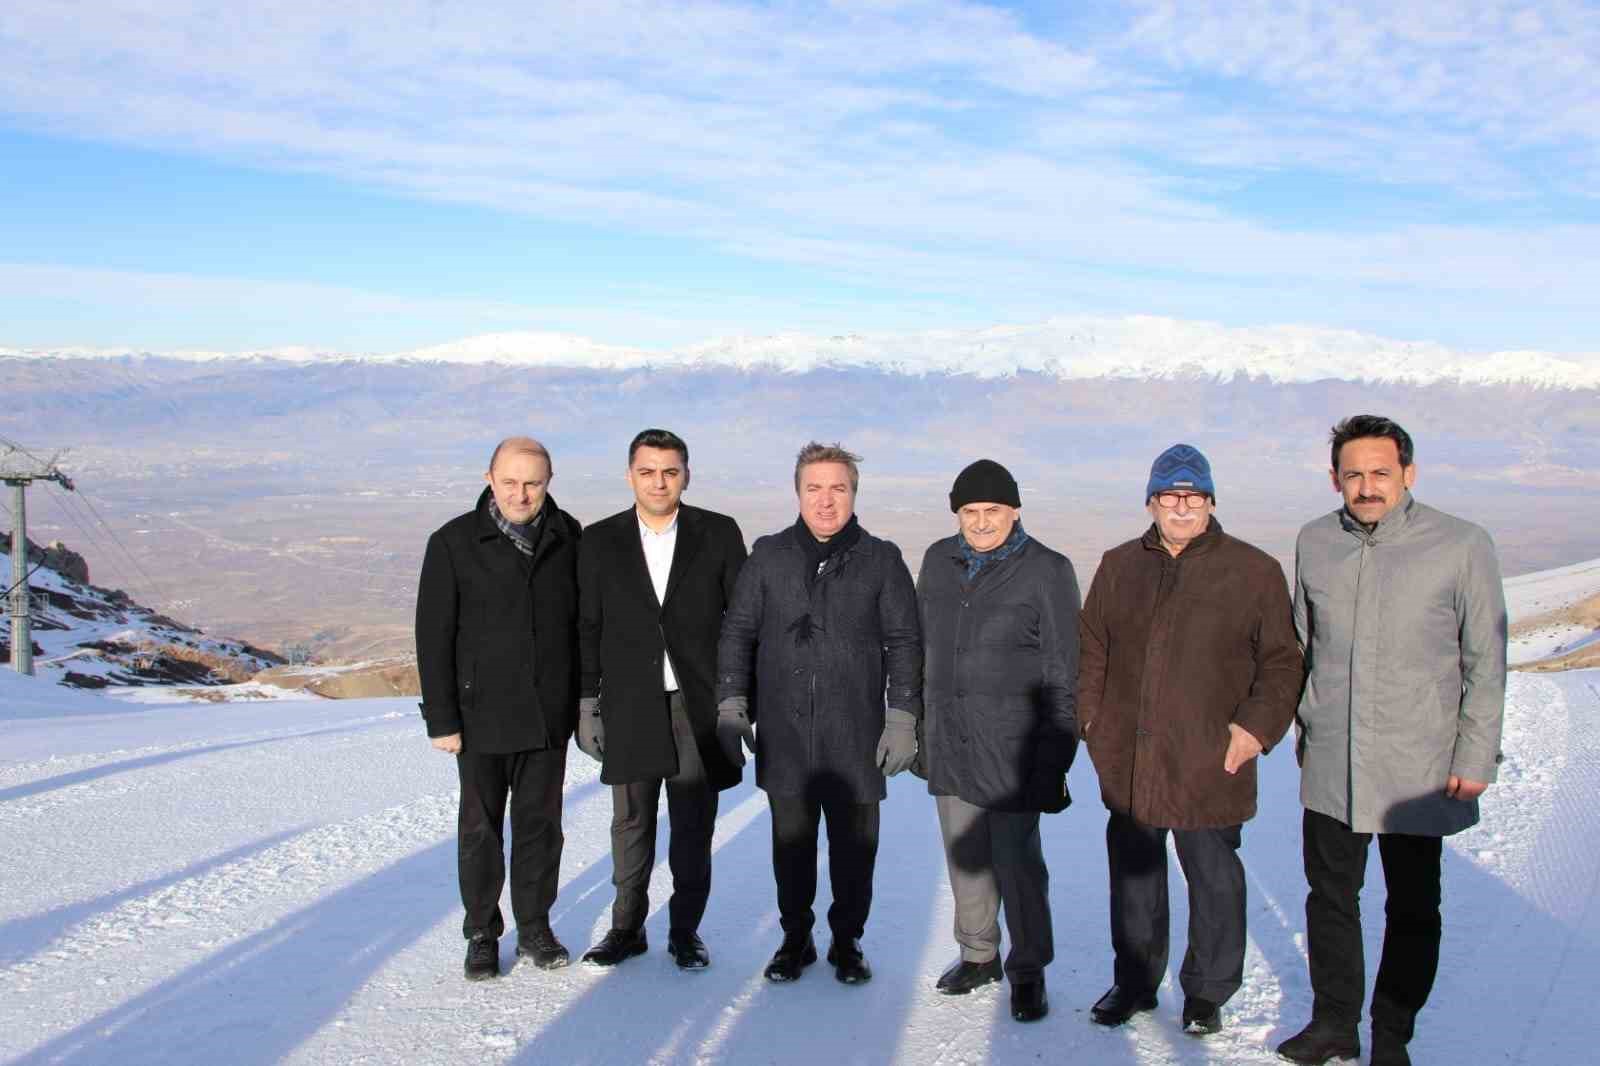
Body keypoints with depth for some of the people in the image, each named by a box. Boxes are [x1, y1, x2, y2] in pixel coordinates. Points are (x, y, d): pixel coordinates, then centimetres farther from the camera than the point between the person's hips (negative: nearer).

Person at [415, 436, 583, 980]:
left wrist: (585, 699, 5)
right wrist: (441, 718, -9)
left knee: (540, 824, 12)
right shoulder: (454, 542, -6)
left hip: (549, 714, 2)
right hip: (483, 715, -2)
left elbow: (584, 620, 8)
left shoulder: (568, 538, 1)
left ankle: (535, 927, 26)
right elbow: (434, 637, -6)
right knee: (481, 828, 9)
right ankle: (482, 934, 23)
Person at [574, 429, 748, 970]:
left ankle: (685, 930, 21)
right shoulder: (600, 541, 4)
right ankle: (627, 927, 25)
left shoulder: (719, 534, 1)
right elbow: (587, 628, 6)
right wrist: (587, 702, 2)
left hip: (699, 705, -1)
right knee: (631, 823, 10)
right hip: (630, 706, 1)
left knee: (694, 824, 6)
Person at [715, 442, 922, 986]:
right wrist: (731, 705, 0)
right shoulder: (769, 556, 5)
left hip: (856, 737, -1)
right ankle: (795, 938, 29)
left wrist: (902, 718, -4)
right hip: (784, 736, 1)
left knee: (854, 845, 9)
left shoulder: (881, 560, 1)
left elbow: (904, 644, 2)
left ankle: (847, 941, 27)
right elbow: (737, 633, 8)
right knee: (791, 843, 12)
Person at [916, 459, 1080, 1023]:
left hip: (1011, 743, -4)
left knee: (1017, 859, -1)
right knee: (965, 855, 13)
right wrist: (914, 727, 14)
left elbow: (1061, 674, -5)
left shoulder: (1047, 570, -5)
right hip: (948, 739, 4)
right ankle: (978, 954, 30)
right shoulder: (938, 560, 8)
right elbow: (919, 644, 16)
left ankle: (1028, 971, 17)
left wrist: (1054, 758, -9)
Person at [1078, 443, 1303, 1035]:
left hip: (1210, 764, -3)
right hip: (1128, 760, 3)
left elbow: (1282, 660, 1)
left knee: (1214, 880, 8)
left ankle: (1208, 992, 27)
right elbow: (1092, 650, 15)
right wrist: (1092, 719, 7)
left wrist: (1257, 725, -9)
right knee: (1133, 875, 14)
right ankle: (1134, 981, 31)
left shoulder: (1254, 571, -1)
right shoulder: (1119, 567, 9)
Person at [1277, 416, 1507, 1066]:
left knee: (1412, 911, 10)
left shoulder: (1461, 546, -9)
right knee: (1330, 898, 14)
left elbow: (1486, 660, -4)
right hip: (1329, 767, 3)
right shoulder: (1314, 543, 2)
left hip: (1417, 770, -3)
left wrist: (1475, 756, -6)